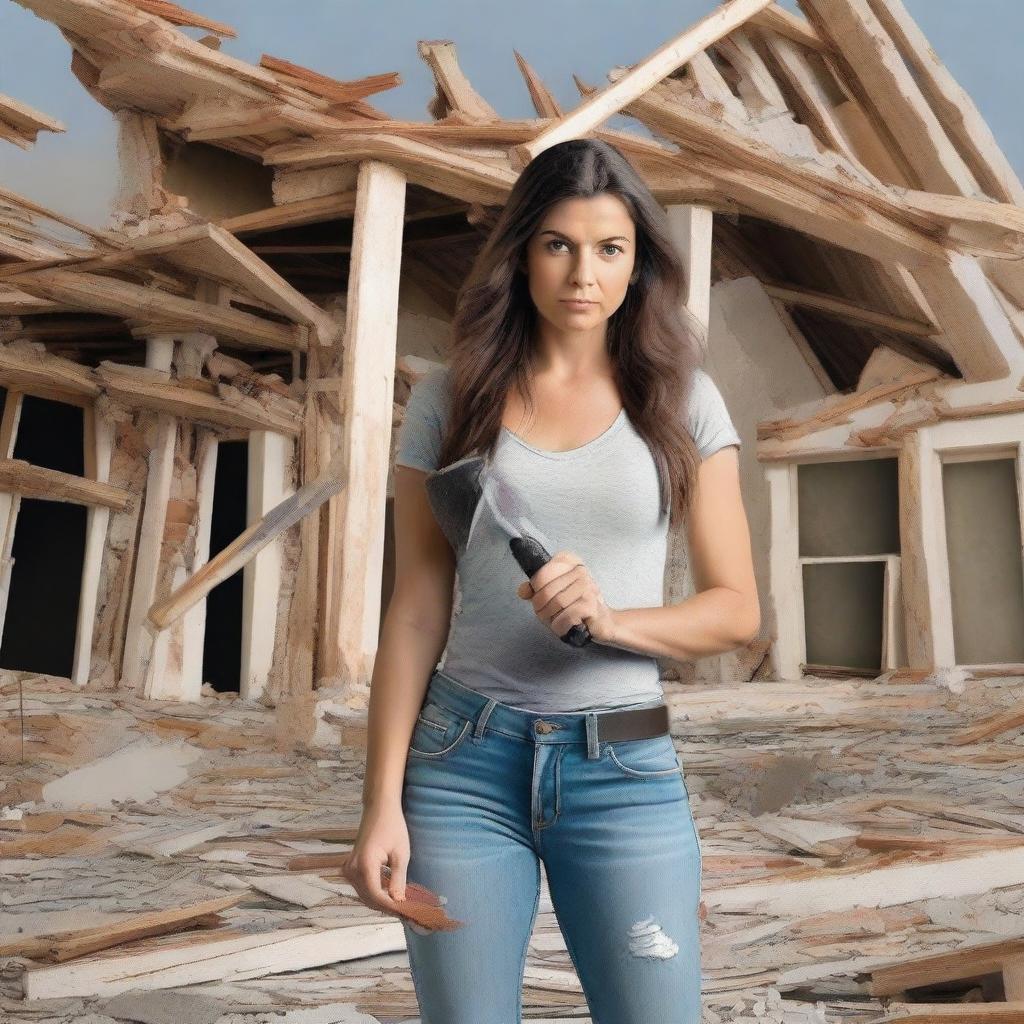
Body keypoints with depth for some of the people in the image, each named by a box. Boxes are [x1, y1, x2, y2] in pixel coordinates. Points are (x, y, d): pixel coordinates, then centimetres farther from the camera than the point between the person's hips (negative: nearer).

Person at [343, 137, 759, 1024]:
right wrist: (383, 801, -4)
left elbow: (737, 608, 2)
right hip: (462, 763, 0)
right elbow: (416, 611, 1)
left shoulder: (681, 399, 2)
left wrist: (610, 619, -17)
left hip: (625, 772, 0)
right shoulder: (450, 399, 2)